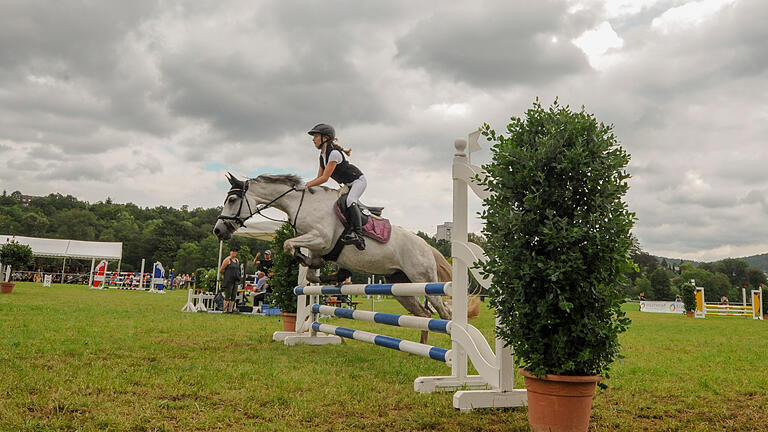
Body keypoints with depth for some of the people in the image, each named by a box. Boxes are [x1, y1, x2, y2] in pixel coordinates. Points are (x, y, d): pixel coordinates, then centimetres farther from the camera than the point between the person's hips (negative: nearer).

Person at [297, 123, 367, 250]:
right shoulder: (322, 156, 7)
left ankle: (358, 236, -40)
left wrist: (306, 185, -28)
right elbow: (319, 177, 8)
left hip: (358, 180, -11)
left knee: (350, 200, -31)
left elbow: (325, 178, -27)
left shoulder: (334, 153, -23)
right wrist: (302, 185, -4)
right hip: (348, 185, 11)